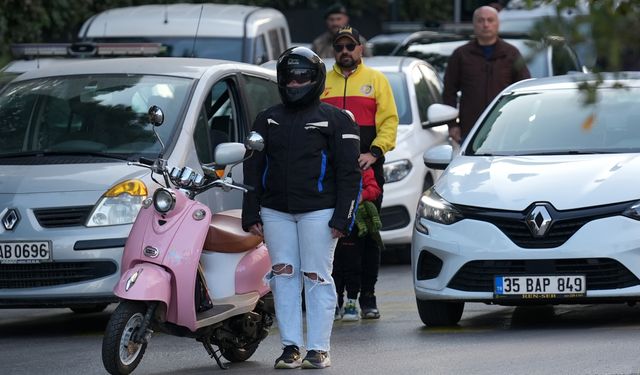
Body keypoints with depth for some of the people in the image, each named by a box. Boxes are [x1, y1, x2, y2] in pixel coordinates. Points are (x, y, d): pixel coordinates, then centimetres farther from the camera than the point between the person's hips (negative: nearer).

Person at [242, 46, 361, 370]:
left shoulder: (335, 120, 3)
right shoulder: (267, 119, 15)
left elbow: (349, 173, -1)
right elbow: (253, 169, 15)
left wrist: (343, 218, -8)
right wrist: (251, 214, 7)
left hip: (318, 211, -4)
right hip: (276, 212, 4)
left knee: (317, 278, -4)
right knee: (284, 276, 1)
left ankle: (318, 349, 0)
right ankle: (290, 346, 4)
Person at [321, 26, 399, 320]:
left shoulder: (376, 80, 9)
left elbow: (389, 120, 2)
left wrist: (374, 152, -11)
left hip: (367, 170, -1)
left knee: (368, 235, 0)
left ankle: (367, 297, 6)